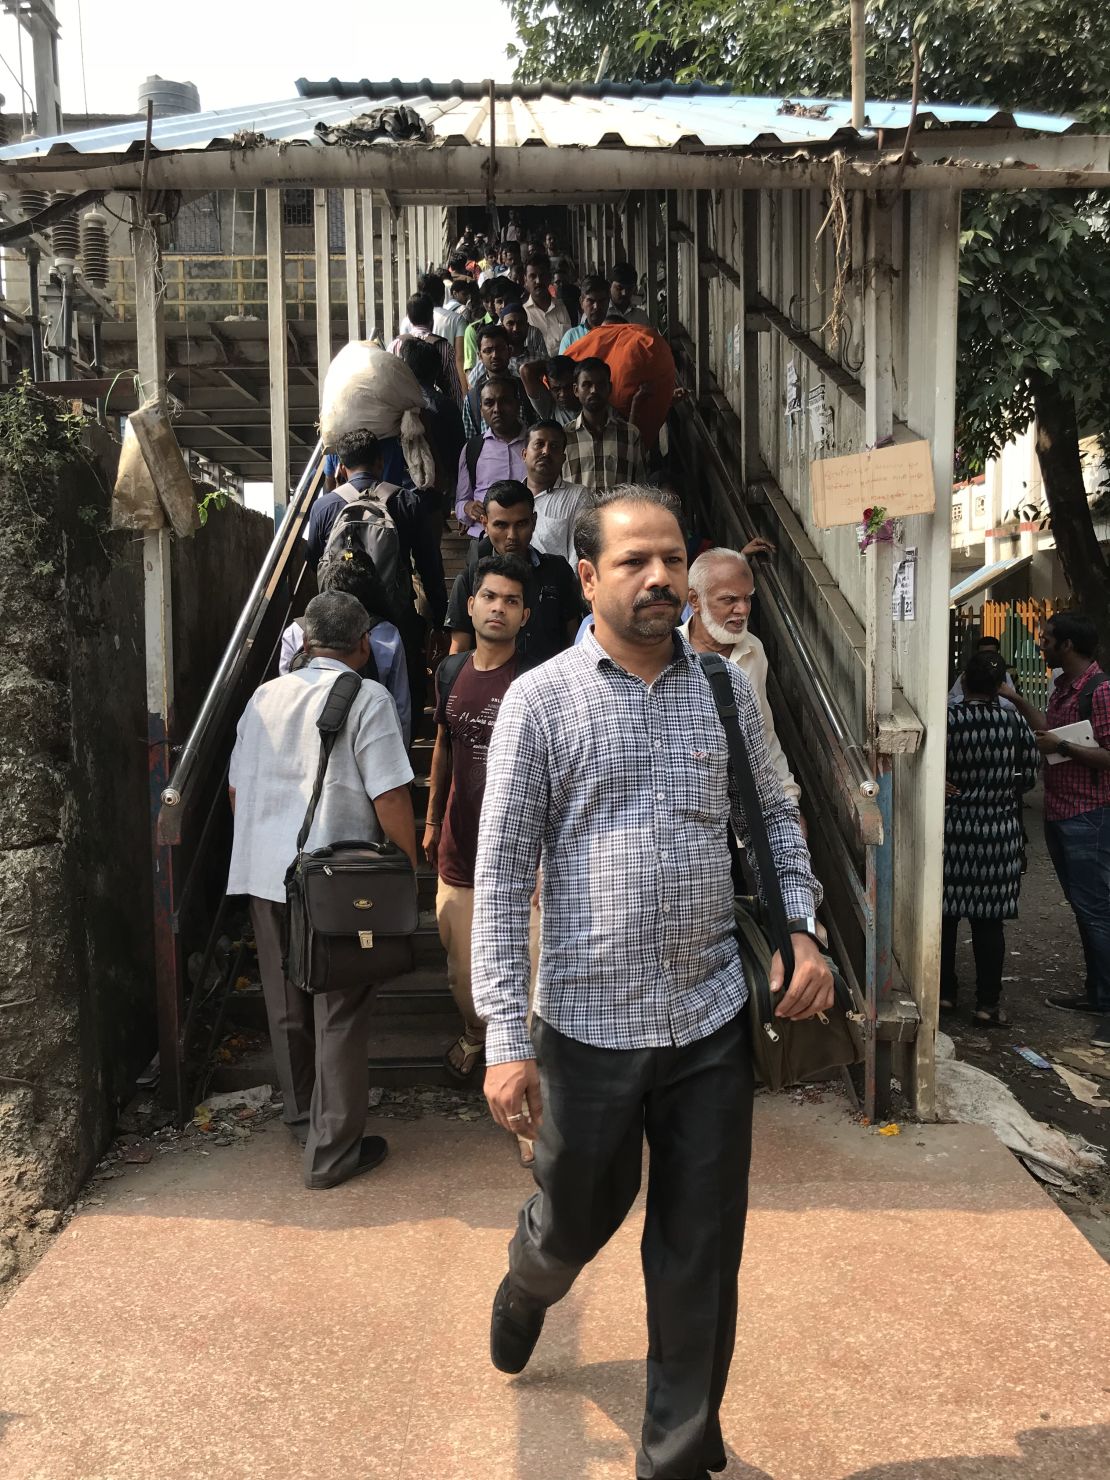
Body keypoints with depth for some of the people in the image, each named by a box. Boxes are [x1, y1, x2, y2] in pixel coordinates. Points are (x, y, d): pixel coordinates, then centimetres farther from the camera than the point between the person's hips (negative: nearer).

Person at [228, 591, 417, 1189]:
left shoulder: (265, 696, 8)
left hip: (262, 876, 6)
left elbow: (236, 787, 14)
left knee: (286, 1007, 20)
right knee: (339, 1015, 6)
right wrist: (410, 869, -2)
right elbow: (390, 797, -14)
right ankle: (332, 1151, 15)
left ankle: (301, 1116, 38)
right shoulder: (366, 698, -9)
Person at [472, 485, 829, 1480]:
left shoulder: (727, 690, 3)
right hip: (591, 1024, -2)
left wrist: (801, 927, -2)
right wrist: (507, 1040, -12)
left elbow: (773, 817, 14)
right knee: (576, 1221, 19)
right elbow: (501, 875, -8)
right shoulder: (540, 700, -7)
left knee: (703, 1255, 12)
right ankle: (525, 1289, 56)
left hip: (714, 1022, 2)